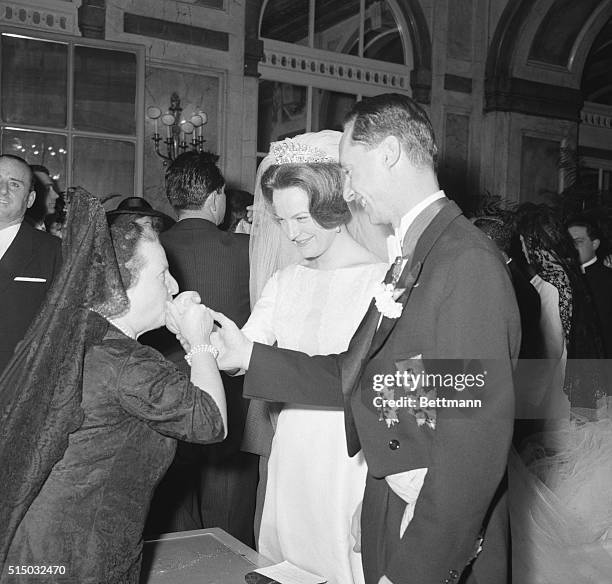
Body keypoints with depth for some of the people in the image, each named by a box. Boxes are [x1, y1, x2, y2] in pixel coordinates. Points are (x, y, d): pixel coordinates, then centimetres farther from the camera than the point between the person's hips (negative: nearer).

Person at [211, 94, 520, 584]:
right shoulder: (407, 259, 7)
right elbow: (354, 376, 7)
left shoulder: (469, 262, -22)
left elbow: (476, 442, -25)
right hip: (389, 510, 8)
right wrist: (248, 355, 6)